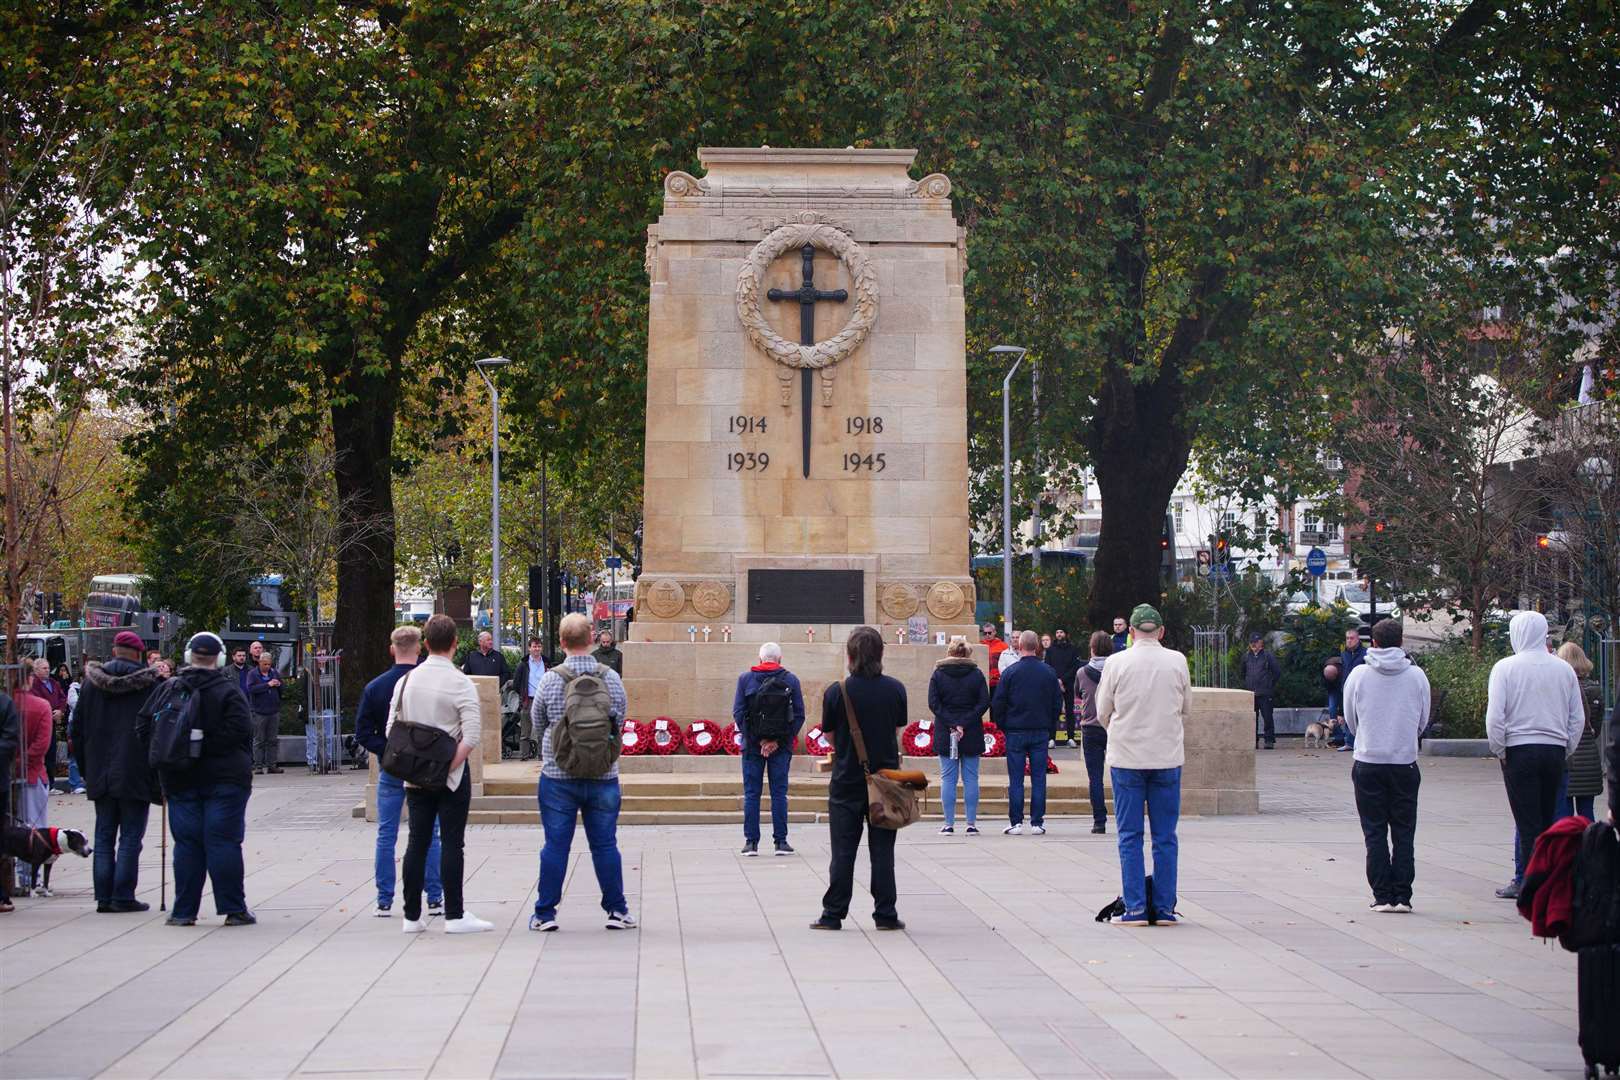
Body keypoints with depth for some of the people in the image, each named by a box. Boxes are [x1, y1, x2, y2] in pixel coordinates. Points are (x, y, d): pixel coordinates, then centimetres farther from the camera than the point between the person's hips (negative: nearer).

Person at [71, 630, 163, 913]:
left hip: (100, 773, 4)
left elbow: (76, 730, 8)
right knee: (131, 837, 1)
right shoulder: (150, 683, -8)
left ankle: (104, 897, 8)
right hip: (135, 773, -4)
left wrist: (86, 768, 16)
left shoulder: (92, 681, 5)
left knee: (104, 837, 11)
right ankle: (123, 897, -3)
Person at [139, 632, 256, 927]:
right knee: (224, 842, -2)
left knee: (186, 844, 7)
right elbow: (241, 731, -16)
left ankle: (184, 910, 7)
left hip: (180, 780, 3)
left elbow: (144, 728, 7)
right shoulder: (228, 692, -7)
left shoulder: (166, 691, 5)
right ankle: (233, 909, -2)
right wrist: (244, 767, -4)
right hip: (224, 778, -3)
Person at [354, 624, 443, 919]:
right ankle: (435, 899, 9)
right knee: (429, 836, 7)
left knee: (386, 836, 6)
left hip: (390, 771, 1)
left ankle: (384, 902, 6)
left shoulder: (375, 687, -2)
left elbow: (362, 733, -3)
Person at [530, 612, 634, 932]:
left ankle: (545, 913, 9)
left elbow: (538, 727, 6)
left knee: (555, 845, 4)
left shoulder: (551, 680, -8)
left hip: (558, 776, -1)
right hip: (603, 774, 1)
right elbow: (620, 723, 8)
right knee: (605, 845, 8)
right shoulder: (611, 678, -4)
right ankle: (617, 910, 12)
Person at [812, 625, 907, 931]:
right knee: (882, 851, 7)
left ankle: (833, 914, 7)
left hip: (847, 782, -1)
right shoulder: (896, 689, -4)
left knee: (843, 852, 5)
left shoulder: (836, 692, -11)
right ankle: (885, 914, 8)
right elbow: (898, 731, 7)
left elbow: (829, 735, 1)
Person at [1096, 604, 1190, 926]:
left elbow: (1103, 713, 3)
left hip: (1126, 757, -1)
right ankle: (1165, 908, 8)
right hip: (1168, 758, 1)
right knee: (1165, 836, 8)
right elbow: (1187, 710, 10)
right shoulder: (1177, 662, -1)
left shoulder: (1116, 663, -6)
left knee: (1130, 836, 5)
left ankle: (1135, 908, 1)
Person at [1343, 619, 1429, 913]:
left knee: (1375, 832, 5)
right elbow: (1423, 720, 7)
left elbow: (1350, 720, 5)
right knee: (1403, 832, 7)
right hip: (1405, 762, 1)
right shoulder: (1417, 675, -3)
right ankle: (1402, 895, 3)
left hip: (1368, 763, -1)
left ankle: (1382, 895, 3)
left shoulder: (1359, 675, -5)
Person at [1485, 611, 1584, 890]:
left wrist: (1499, 750, 1)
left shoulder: (1505, 667, -7)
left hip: (1520, 751, -4)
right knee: (1547, 820, 14)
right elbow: (1578, 718, 7)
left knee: (1528, 825, -2)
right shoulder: (1564, 669, 5)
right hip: (1555, 751, 4)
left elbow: (1495, 717, -11)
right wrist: (1565, 751, 15)